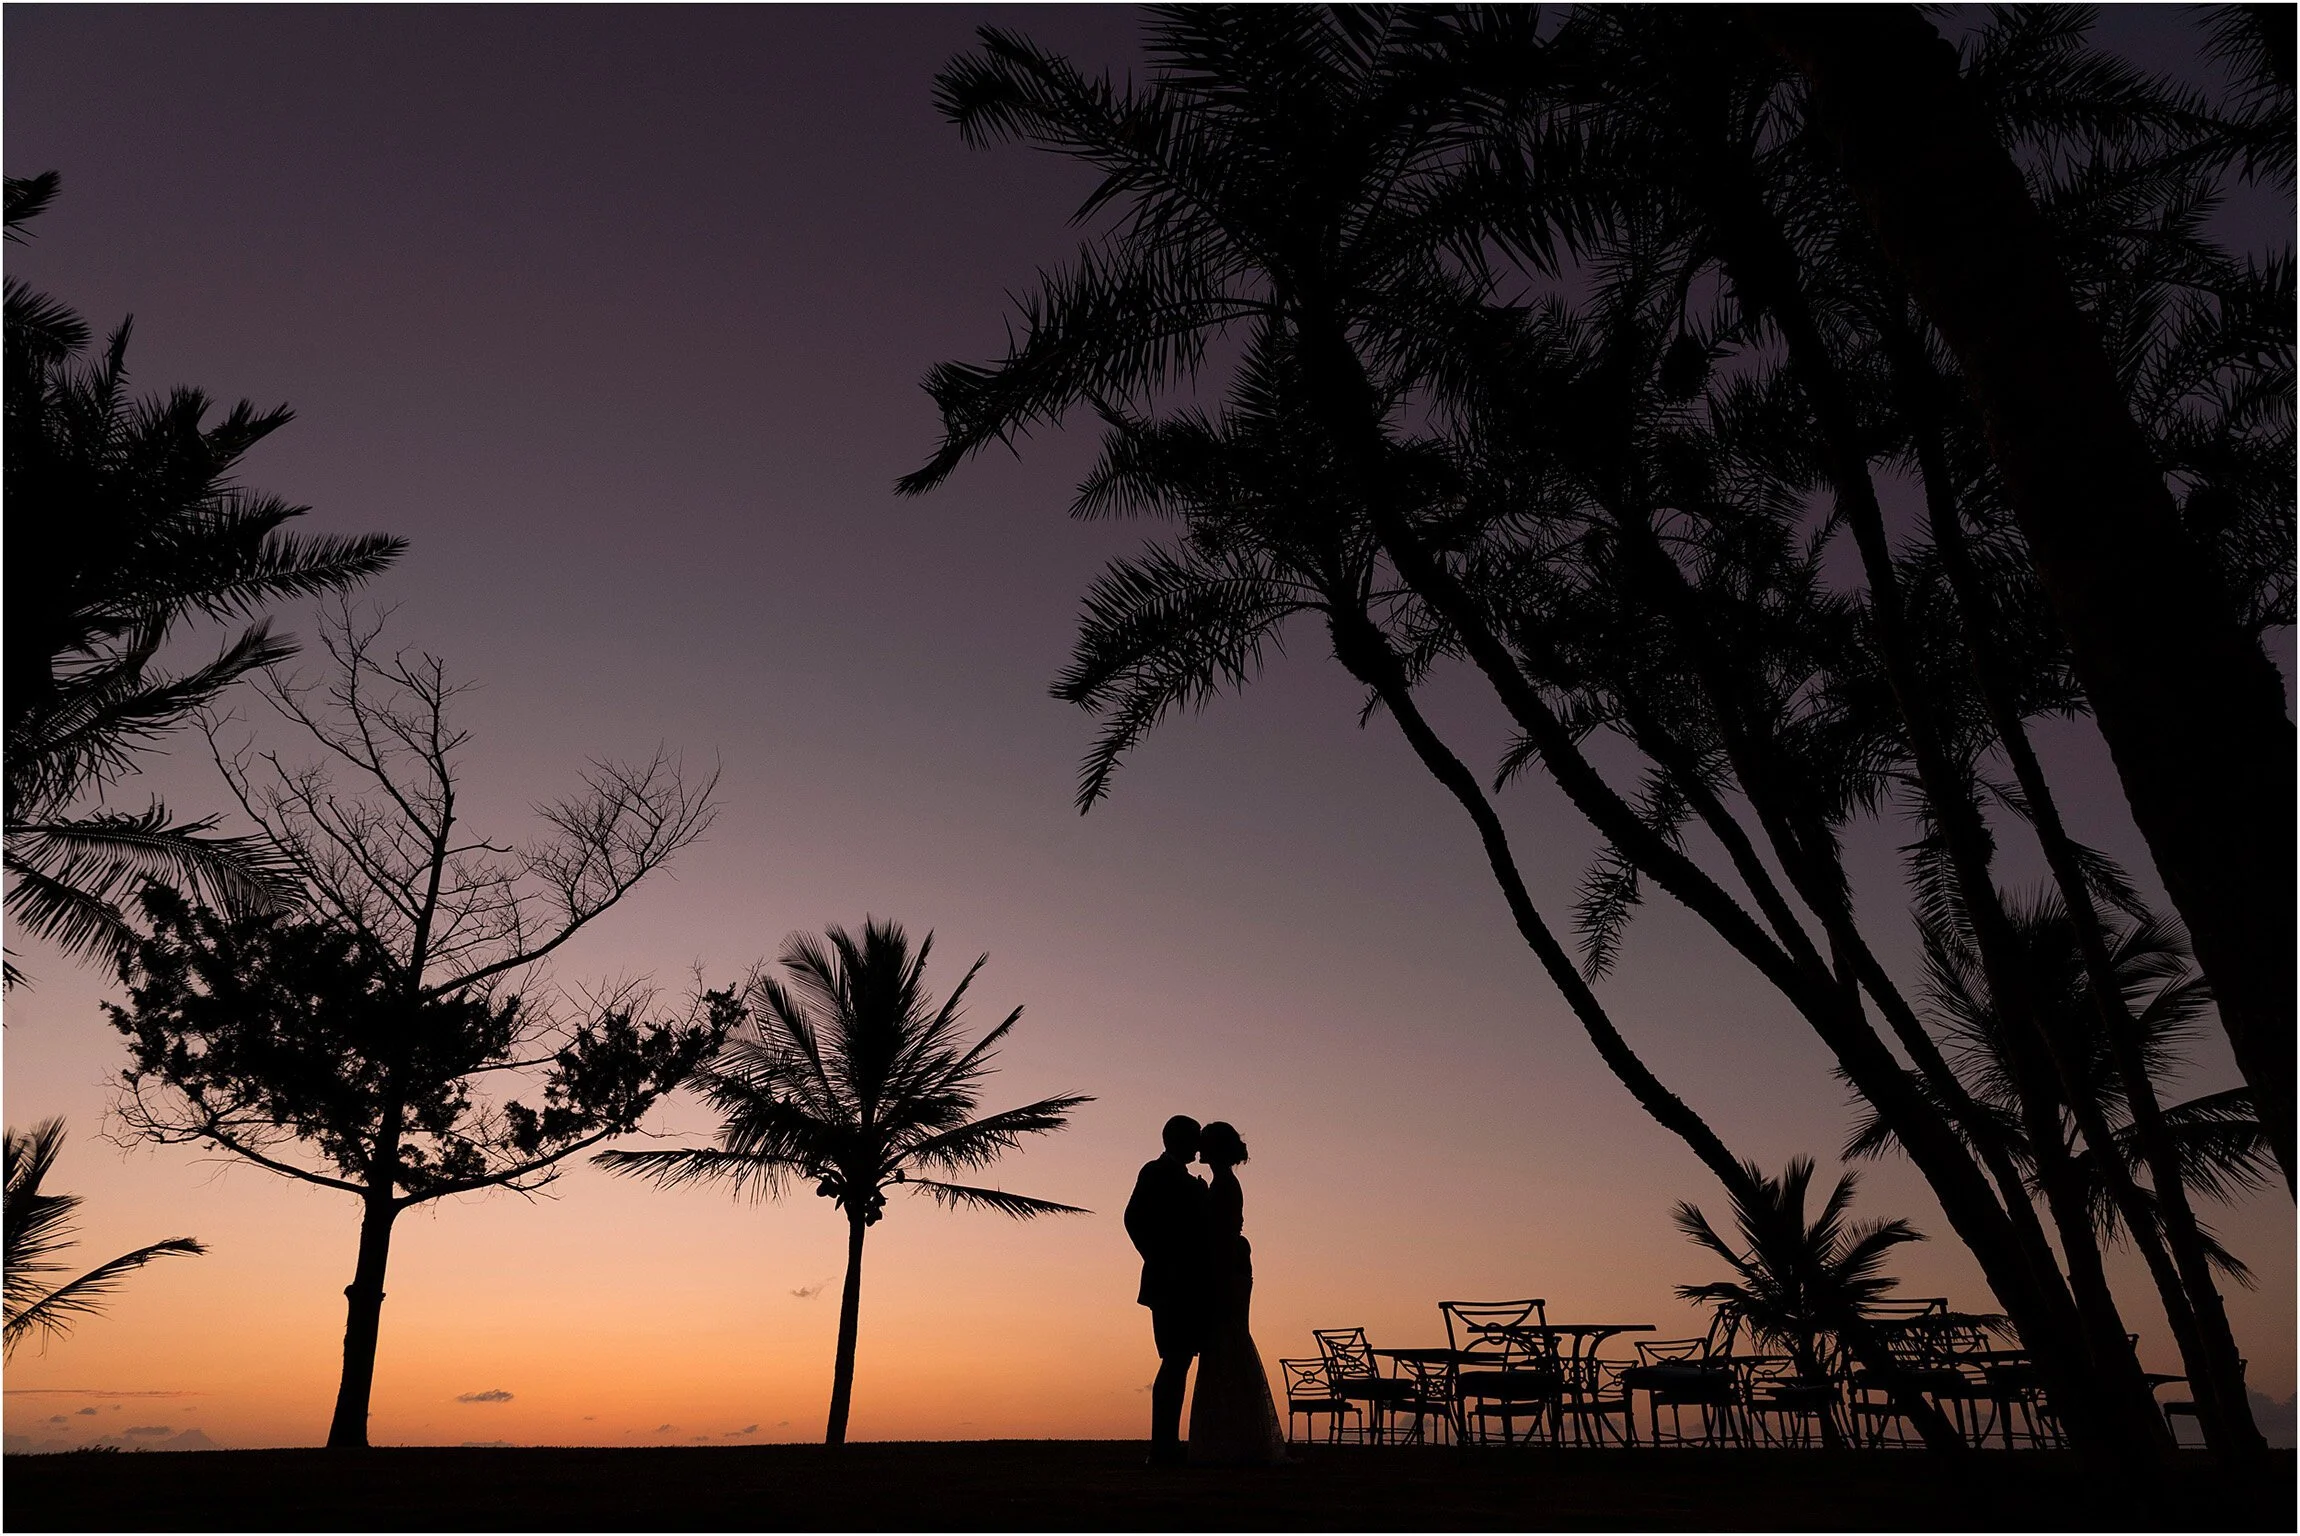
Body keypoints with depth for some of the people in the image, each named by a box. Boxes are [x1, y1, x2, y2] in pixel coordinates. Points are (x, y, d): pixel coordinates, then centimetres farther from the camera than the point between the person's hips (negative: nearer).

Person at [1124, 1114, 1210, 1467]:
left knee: (1178, 1362, 7)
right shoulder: (1157, 1172, -4)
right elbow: (1135, 1218, -15)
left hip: (1185, 1287, 9)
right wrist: (1161, 1262, -14)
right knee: (1176, 1361, -11)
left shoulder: (1187, 1181, 23)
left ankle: (1166, 1447, 10)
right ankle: (1163, 1447, -9)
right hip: (1172, 1285, -9)